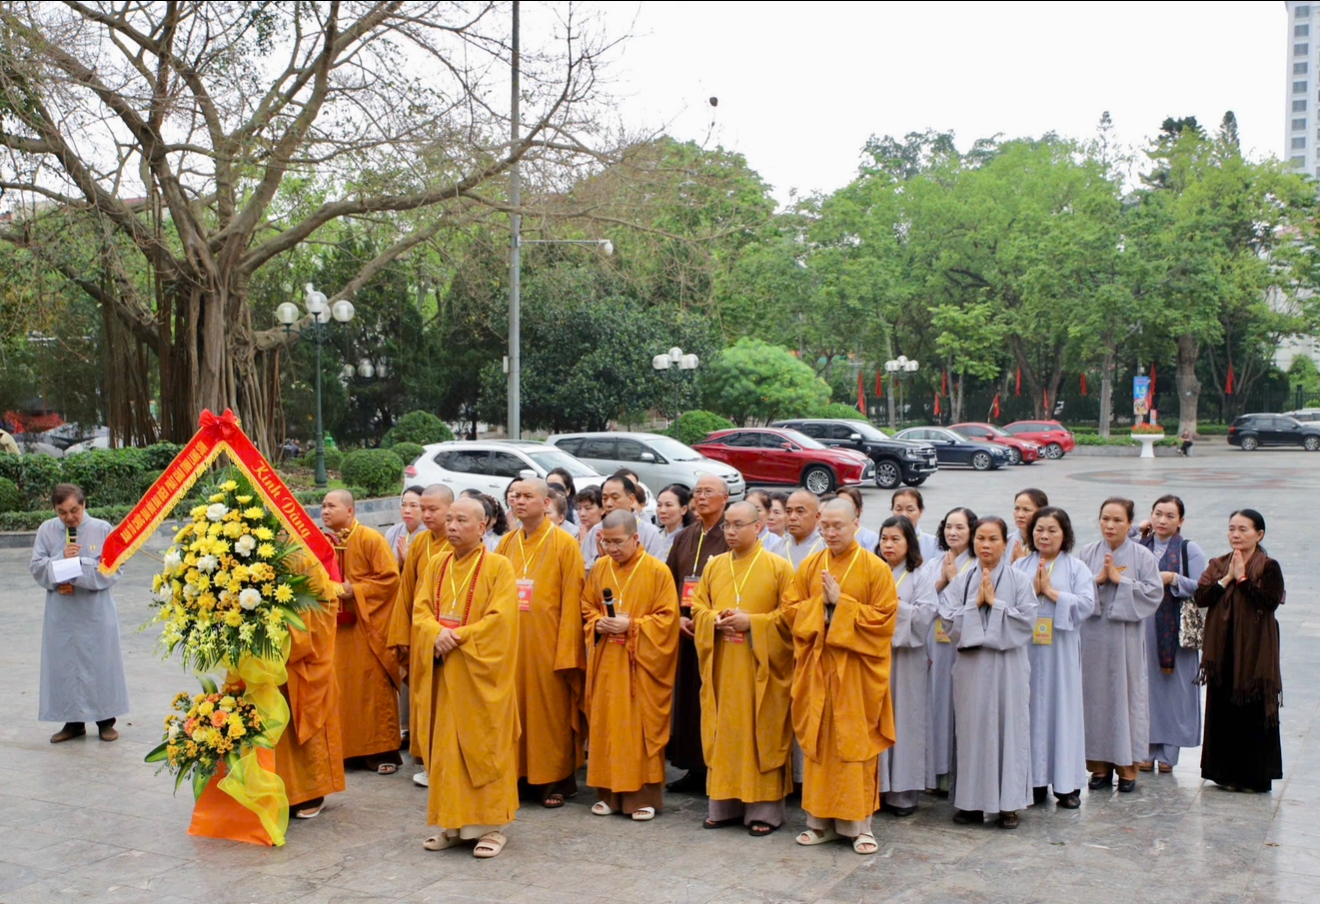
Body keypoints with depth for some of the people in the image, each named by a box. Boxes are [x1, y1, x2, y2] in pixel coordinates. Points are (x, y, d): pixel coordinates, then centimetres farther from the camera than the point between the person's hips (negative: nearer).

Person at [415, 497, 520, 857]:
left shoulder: (499, 566, -7)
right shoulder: (436, 565, 9)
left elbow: (499, 619, -14)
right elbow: (420, 610, 5)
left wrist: (457, 636, -17)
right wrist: (438, 634, -15)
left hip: (481, 674, -5)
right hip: (444, 673, 5)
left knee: (485, 747, 0)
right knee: (446, 746, 8)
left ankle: (492, 825, 9)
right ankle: (452, 823, 18)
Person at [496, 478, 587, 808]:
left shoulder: (564, 544, -5)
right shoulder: (507, 543, 10)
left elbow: (571, 601, -8)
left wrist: (566, 651, -12)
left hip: (547, 643, -4)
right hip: (511, 643, 4)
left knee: (552, 711, 2)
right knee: (515, 710, 7)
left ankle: (556, 781, 12)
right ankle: (521, 775, 18)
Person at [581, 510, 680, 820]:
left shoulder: (658, 571, -7)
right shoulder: (599, 568, 6)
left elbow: (667, 618, -9)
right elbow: (587, 608, 15)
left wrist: (631, 626, -18)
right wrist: (598, 624, -6)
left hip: (640, 665, -4)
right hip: (605, 663, 4)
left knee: (641, 727, 0)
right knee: (606, 725, 7)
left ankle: (644, 795, 9)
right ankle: (609, 792, 16)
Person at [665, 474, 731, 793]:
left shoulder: (732, 539, -5)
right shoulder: (684, 539, 13)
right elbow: (668, 584, 13)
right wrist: (678, 617, -2)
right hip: (685, 632, 6)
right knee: (687, 700, 8)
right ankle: (694, 769, 17)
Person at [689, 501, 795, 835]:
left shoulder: (778, 567, -4)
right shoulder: (714, 566, 10)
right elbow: (697, 607, 12)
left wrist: (751, 623, -16)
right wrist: (716, 621, -8)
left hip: (760, 667, -4)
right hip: (721, 667, 4)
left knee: (761, 735, 0)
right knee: (723, 733, 8)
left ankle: (764, 809, 8)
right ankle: (724, 805, 17)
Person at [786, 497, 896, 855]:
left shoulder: (876, 569, -4)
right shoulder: (809, 567, 8)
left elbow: (884, 618, -10)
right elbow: (792, 610, 7)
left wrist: (840, 603, -14)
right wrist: (821, 602, -10)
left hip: (857, 671, -3)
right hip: (817, 668, 4)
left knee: (856, 744, 0)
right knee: (818, 744, 7)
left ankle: (859, 823, 9)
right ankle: (820, 821, 16)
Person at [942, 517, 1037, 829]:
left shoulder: (1019, 580, 1)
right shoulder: (961, 582, 7)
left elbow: (1026, 622, -8)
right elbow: (949, 621, -1)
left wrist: (995, 603, -10)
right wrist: (976, 603, -9)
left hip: (1008, 666, -2)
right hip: (971, 666, 2)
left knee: (1008, 729, 1)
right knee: (971, 729, 4)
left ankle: (1008, 803, 9)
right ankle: (972, 802, 13)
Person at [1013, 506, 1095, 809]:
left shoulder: (1076, 568, 4)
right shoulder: (1020, 566, 10)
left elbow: (1086, 604, -8)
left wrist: (1050, 591, -10)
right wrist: (1032, 589, -10)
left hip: (1061, 651, -2)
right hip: (1026, 649, 2)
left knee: (1062, 711, 1)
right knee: (1031, 710, 3)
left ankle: (1067, 784, 7)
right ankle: (1034, 781, 11)